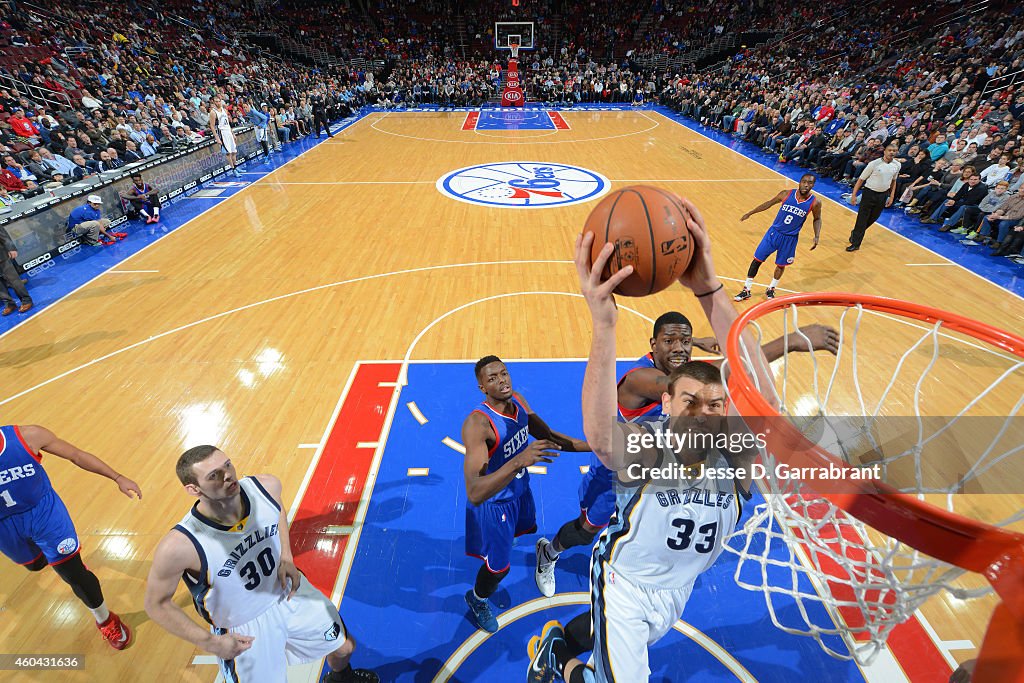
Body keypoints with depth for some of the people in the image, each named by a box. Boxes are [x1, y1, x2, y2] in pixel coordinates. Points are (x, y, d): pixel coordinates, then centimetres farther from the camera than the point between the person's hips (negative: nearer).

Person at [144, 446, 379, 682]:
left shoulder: (266, 486, -23)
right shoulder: (178, 546, -33)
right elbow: (157, 604, -15)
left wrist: (286, 558, -7)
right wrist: (210, 643, -17)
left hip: (288, 592, 4)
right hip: (242, 630, -4)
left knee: (344, 647, 22)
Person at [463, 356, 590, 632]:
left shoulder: (518, 401, -13)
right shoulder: (477, 423, -37)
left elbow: (546, 435, 3)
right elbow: (474, 493, -44)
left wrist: (592, 446, -3)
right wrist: (518, 461, -55)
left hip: (520, 490, 7)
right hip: (494, 503, -7)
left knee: (528, 535, 32)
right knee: (499, 567, 14)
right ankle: (477, 600, 49)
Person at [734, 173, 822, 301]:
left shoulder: (815, 202, -12)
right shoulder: (786, 194, -12)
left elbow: (817, 219, 5)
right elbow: (769, 203, 3)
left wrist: (817, 236, -7)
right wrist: (749, 213, 5)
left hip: (790, 238, 0)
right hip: (774, 232, 0)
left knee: (781, 265, 12)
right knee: (757, 259, 0)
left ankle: (771, 289, 36)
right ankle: (746, 290, 11)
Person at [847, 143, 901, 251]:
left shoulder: (897, 165, 2)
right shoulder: (874, 164, -13)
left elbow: (893, 181, 15)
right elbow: (861, 179, -8)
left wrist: (892, 196, 11)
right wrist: (854, 194, -13)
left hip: (883, 195, 5)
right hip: (869, 193, -5)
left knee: (873, 218, 12)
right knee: (862, 219, -5)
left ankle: (856, 233, 35)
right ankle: (855, 243, 2)